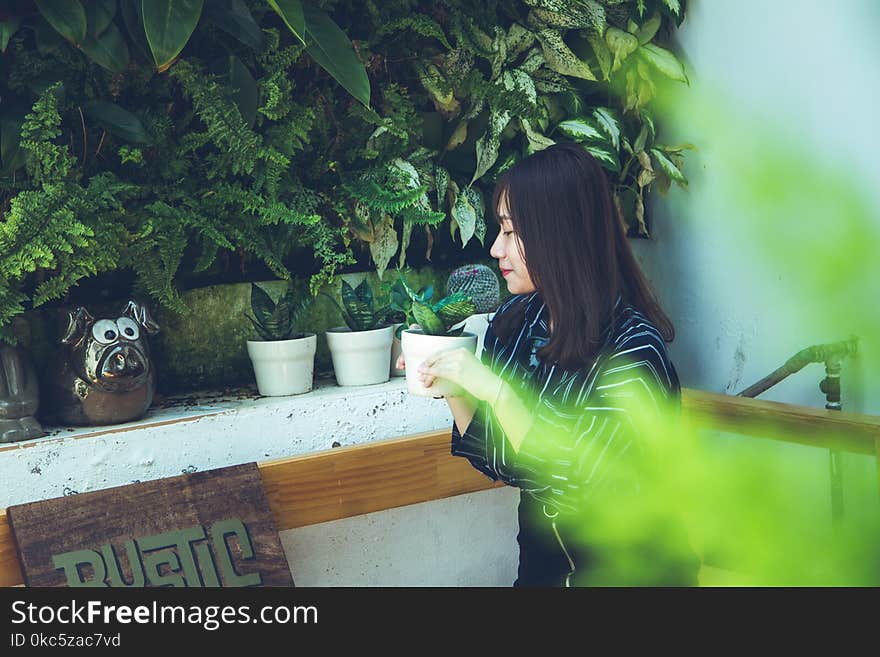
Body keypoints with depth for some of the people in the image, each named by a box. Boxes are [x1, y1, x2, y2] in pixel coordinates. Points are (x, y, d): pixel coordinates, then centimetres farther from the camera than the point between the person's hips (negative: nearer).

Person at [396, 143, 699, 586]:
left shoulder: (631, 345, -21)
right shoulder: (513, 322, -3)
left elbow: (586, 482, -28)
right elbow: (499, 462, 5)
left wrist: (495, 391, -29)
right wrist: (453, 392, -10)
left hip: (629, 568, -5)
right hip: (541, 563, 5)